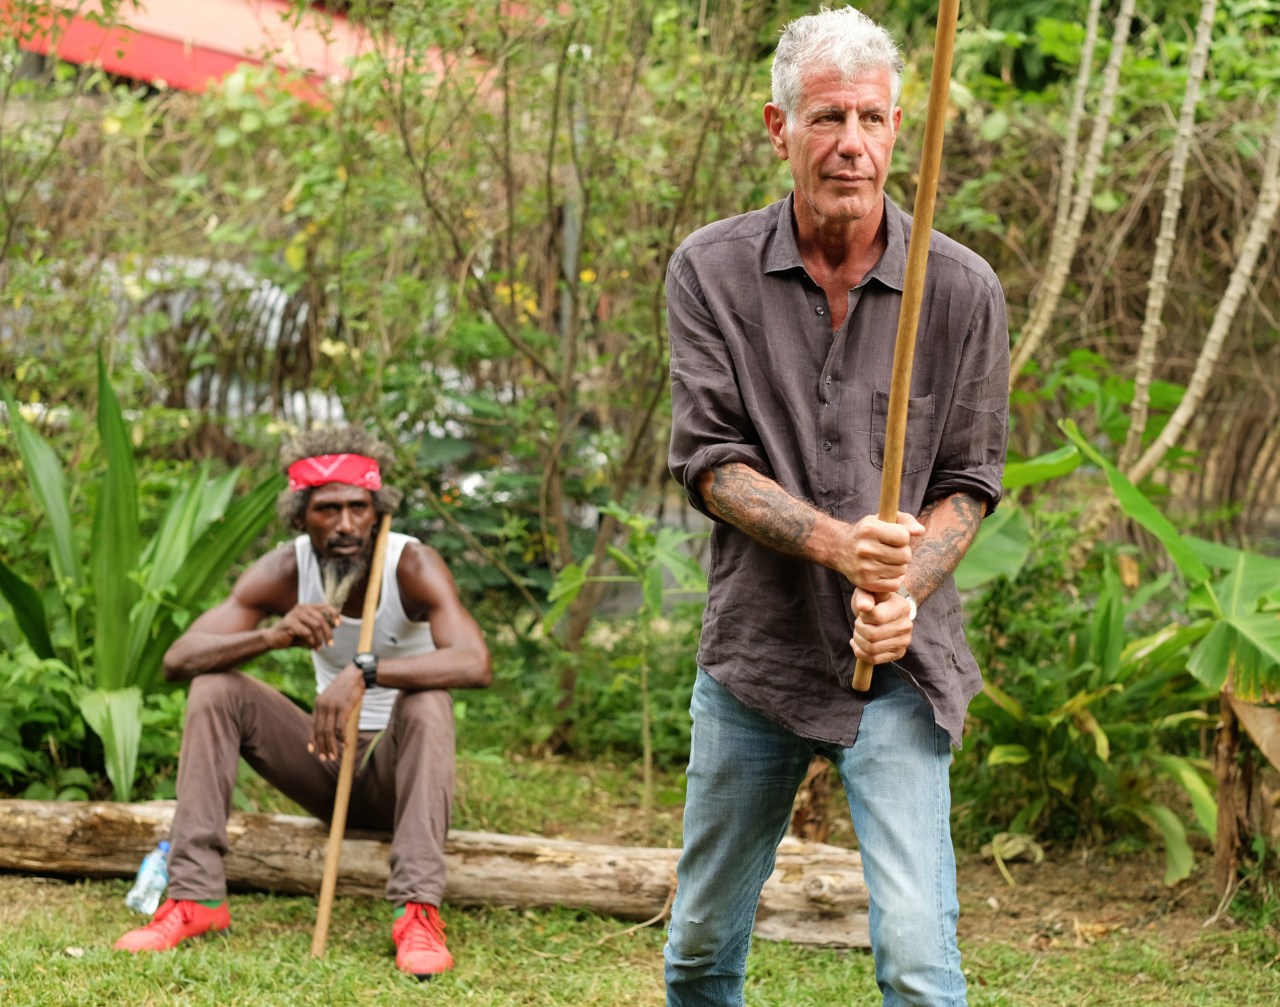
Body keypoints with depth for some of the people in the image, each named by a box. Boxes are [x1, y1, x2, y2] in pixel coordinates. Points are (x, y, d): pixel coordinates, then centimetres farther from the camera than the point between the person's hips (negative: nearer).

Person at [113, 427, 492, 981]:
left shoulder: (412, 566, -20)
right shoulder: (285, 572, -11)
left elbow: (475, 663, -38)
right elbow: (178, 659, -19)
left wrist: (365, 671, -50)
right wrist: (273, 635, -38)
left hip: (399, 770, -3)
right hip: (328, 759, 4)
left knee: (427, 701, -35)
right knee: (215, 687, -16)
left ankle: (419, 912, -42)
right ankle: (195, 897, -22)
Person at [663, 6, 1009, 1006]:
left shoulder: (962, 288, -3)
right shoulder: (711, 270, -2)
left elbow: (968, 482, 3)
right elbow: (708, 463, -6)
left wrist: (906, 589, -17)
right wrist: (834, 541, -23)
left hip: (898, 666, -1)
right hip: (754, 657, 1)